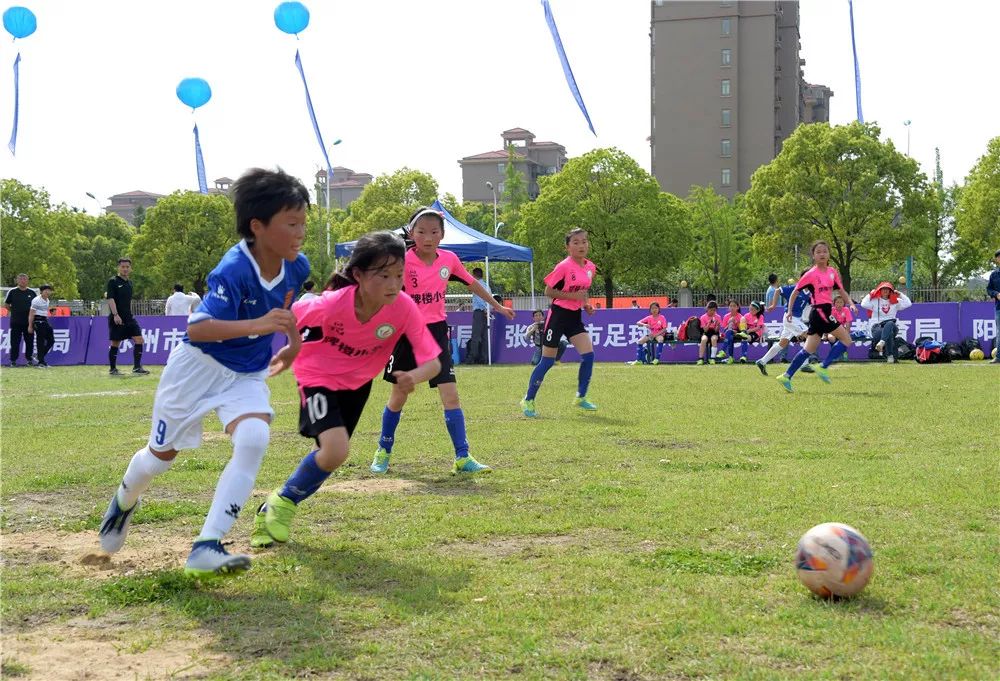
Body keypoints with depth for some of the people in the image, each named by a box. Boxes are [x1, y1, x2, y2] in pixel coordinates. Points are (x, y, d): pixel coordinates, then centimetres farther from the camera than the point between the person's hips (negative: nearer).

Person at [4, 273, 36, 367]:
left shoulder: (32, 293, 7)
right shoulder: (12, 292, 2)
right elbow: (6, 304, 9)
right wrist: (13, 312, 4)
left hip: (29, 321, 2)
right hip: (16, 322, -2)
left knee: (29, 341, 4)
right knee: (15, 342, 1)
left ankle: (29, 359, 14)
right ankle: (13, 360, 8)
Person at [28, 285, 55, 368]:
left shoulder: (47, 301, 14)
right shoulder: (36, 300, -10)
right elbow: (31, 314, -12)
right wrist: (30, 326, -14)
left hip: (45, 321, 8)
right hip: (38, 321, -8)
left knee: (51, 340, 4)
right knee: (40, 341, -6)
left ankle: (40, 356, 16)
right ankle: (41, 362, -1)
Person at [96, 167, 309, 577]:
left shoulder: (296, 266, -10)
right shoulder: (233, 271, -30)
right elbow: (196, 329, -40)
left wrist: (293, 342, 19)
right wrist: (257, 325, -51)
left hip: (248, 374, 4)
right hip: (199, 364, -4)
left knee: (254, 440, -25)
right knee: (162, 454, 14)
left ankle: (207, 548, -22)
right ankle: (125, 501, 51)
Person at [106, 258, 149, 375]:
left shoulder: (129, 283, 15)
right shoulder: (113, 281, -5)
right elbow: (110, 299, -13)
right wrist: (115, 315, -22)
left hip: (129, 318, 6)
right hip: (117, 319, -6)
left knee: (139, 340, -4)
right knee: (115, 343, 0)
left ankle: (137, 367, 1)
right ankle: (112, 369, 11)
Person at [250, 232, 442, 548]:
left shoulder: (404, 308, -29)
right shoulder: (331, 305, -35)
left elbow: (433, 361, -29)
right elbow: (290, 315, -14)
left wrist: (415, 377, -49)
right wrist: (291, 349, 0)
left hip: (357, 381, 5)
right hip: (317, 376, -5)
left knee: (333, 453, 14)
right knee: (336, 451, -23)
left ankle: (276, 509, 37)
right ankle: (281, 501, 4)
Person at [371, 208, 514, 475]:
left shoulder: (449, 259, -1)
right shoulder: (403, 261, -13)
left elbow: (472, 283, 15)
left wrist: (497, 306, 24)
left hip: (436, 332, 2)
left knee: (450, 395, -6)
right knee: (399, 396, 9)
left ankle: (462, 457, -2)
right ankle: (383, 452, 27)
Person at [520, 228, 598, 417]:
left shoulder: (590, 267, 4)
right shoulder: (564, 266, -18)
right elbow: (548, 291, -15)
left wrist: (587, 304, 3)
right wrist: (573, 296, -22)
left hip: (575, 316, 6)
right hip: (558, 314, -6)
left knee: (588, 355, -7)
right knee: (547, 361, -1)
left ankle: (581, 397, 9)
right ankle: (528, 400, 12)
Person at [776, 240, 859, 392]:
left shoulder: (832, 272, 11)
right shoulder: (811, 274, -8)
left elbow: (841, 291, 17)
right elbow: (795, 292, -2)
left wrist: (851, 304, 1)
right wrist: (789, 311, -7)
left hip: (826, 311, 7)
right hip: (819, 311, -7)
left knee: (809, 349, 7)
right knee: (846, 339, -7)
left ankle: (787, 376, 8)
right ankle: (823, 367, -4)